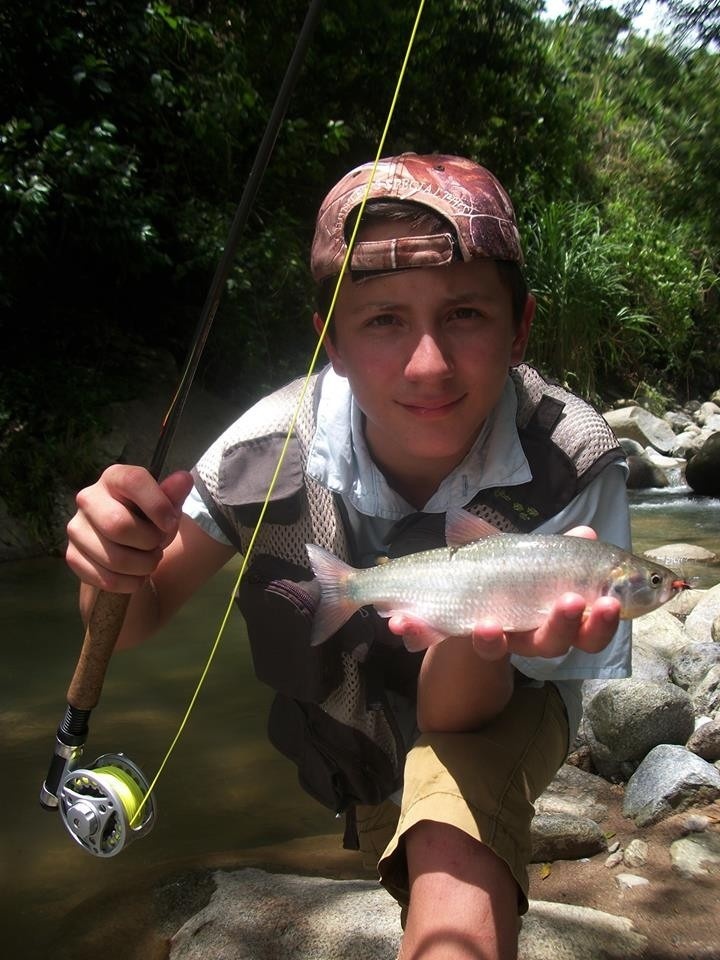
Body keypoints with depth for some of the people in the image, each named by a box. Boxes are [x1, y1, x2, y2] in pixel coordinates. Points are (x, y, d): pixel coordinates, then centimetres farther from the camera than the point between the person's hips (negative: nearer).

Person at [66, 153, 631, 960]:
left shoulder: (571, 465, -35)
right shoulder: (273, 448, -31)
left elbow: (453, 715, -30)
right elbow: (137, 619, -16)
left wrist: (478, 632, -54)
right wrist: (118, 566, -40)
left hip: (498, 713, -2)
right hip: (357, 742, 3)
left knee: (453, 837, -35)